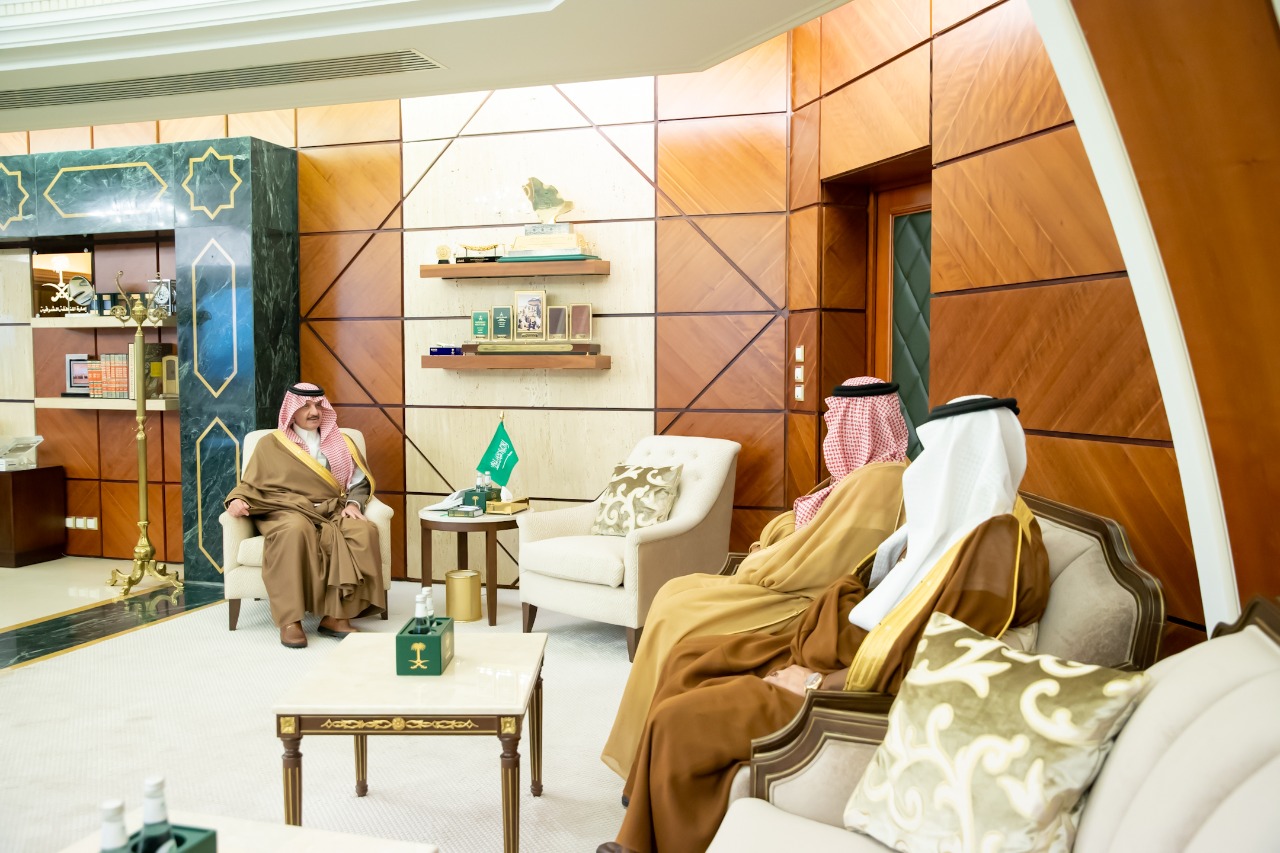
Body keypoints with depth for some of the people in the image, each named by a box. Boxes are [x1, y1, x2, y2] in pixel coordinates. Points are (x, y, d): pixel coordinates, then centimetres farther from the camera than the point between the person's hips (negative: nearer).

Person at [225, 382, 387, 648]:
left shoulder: (340, 443, 20)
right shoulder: (270, 444, 15)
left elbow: (360, 482, 15)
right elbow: (251, 484, 13)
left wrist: (353, 504, -5)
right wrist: (238, 499, -10)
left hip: (331, 513, 2)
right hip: (286, 513, -2)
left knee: (364, 530, -32)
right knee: (296, 529, -41)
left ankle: (336, 616, -32)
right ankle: (290, 620, -38)